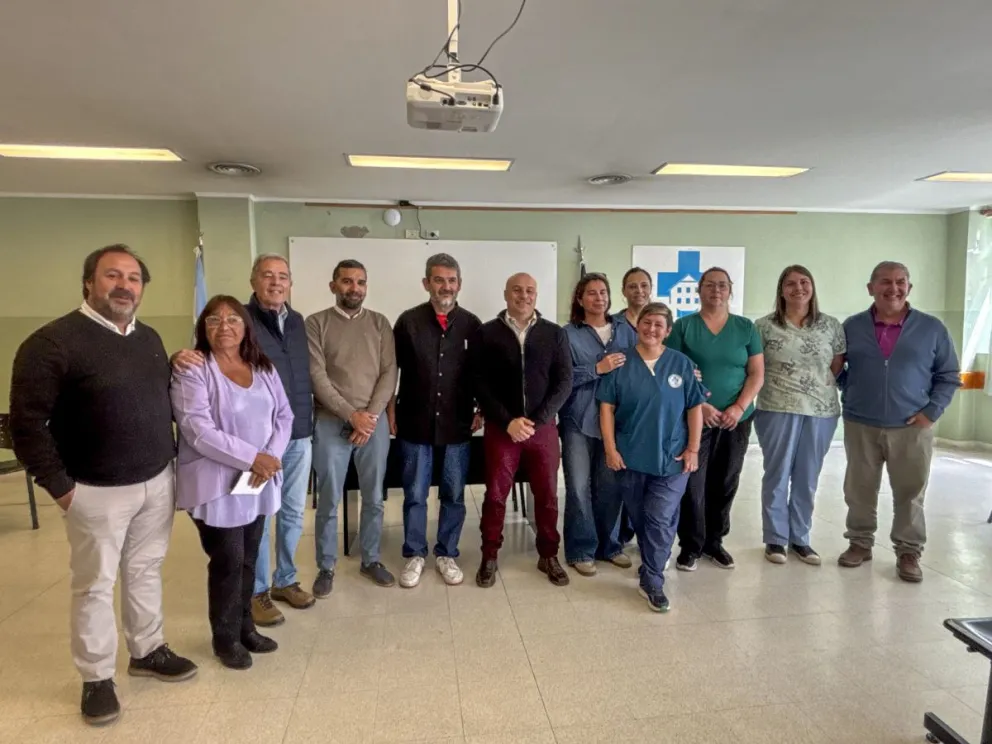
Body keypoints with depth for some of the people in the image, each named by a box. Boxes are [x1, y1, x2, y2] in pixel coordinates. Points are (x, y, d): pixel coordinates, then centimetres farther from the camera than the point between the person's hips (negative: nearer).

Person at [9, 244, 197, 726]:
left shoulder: (149, 338, 8)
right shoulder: (53, 342, -13)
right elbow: (27, 422, -13)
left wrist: (170, 457, 8)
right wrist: (59, 486, -13)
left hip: (158, 482, 6)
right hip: (97, 491, -5)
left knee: (146, 572, 18)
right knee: (95, 585, 9)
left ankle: (148, 651, 35)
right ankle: (96, 678, 26)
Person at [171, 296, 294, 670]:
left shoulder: (263, 368, 7)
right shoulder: (192, 371, -11)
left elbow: (284, 415, 6)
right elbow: (199, 432, -20)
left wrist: (271, 457, -11)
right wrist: (253, 458, -22)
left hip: (259, 483, 5)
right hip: (217, 485, -5)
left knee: (248, 559, 17)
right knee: (227, 562, 6)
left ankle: (245, 626, 35)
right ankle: (226, 638, 26)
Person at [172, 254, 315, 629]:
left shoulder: (297, 321, 8)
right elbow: (204, 355, -8)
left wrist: (309, 419, 12)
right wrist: (182, 356, -30)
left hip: (300, 434, 5)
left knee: (293, 513, 15)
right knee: (257, 516, 7)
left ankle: (285, 580, 34)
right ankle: (256, 591, 25)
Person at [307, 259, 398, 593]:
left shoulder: (380, 323, 7)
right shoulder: (316, 323, 0)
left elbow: (389, 373, 1)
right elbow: (317, 376, -8)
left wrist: (370, 415, -9)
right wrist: (351, 414, -14)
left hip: (375, 421, 2)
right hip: (331, 422, -2)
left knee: (374, 498, 11)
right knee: (329, 501, 6)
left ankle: (370, 560, 28)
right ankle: (326, 567, 23)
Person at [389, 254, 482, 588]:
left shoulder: (472, 324, 1)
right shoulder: (409, 321, -2)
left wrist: (481, 410, 2)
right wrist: (391, 412, 0)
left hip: (457, 425, 1)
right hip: (415, 423, -1)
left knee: (453, 495, 10)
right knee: (414, 495, 9)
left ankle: (447, 554, 26)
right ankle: (414, 555, 25)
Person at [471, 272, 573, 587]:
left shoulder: (555, 334, 5)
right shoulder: (485, 334, 1)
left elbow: (564, 381, 0)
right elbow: (480, 383, -4)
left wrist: (536, 420, -11)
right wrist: (508, 421, -14)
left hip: (543, 427, 2)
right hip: (501, 428, -1)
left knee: (547, 494, 10)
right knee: (495, 494, 6)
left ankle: (548, 556, 28)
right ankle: (489, 557, 24)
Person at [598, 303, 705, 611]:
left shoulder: (681, 364, -1)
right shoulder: (621, 363, -2)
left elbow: (695, 408, 2)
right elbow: (607, 407, -2)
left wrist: (693, 449, -3)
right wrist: (610, 448, -7)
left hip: (671, 457, -1)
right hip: (630, 456, 1)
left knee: (661, 519, -4)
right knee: (639, 518, 15)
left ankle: (652, 581, 10)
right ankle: (653, 564, 39)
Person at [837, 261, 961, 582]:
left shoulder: (932, 328, 1)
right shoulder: (852, 327, 3)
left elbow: (949, 376, 6)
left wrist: (932, 411, -4)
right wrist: (849, 396, 1)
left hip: (911, 428, -1)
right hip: (860, 426, 1)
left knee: (910, 494, 6)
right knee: (859, 491, 9)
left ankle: (908, 552, 20)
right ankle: (860, 542, 24)